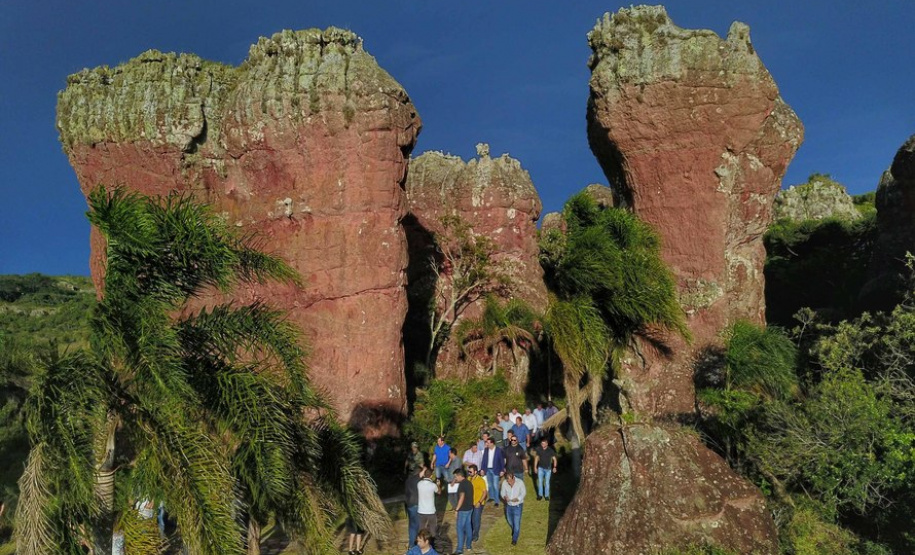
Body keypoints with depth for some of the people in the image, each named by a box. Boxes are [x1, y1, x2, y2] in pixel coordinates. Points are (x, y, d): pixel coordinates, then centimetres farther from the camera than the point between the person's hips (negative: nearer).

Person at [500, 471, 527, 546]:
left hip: (517, 505, -3)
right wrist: (504, 497, -24)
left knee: (517, 523, 0)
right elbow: (503, 492, -2)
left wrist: (518, 499, -26)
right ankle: (514, 531, 53)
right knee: (510, 521, 22)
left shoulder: (520, 482, -22)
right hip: (509, 505, 3)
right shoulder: (504, 483, -15)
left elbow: (524, 492, -11)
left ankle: (514, 539, 19)